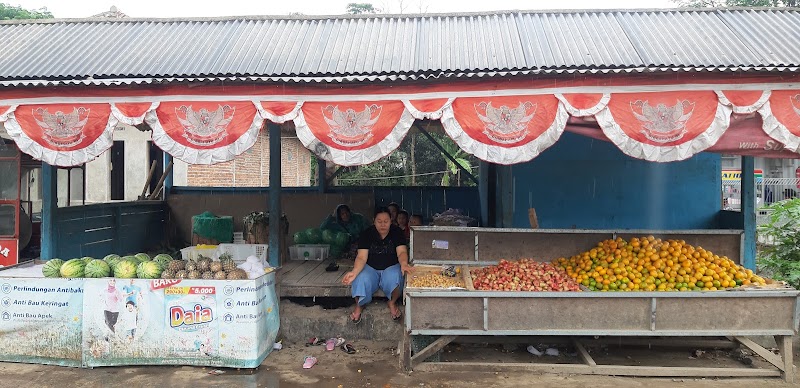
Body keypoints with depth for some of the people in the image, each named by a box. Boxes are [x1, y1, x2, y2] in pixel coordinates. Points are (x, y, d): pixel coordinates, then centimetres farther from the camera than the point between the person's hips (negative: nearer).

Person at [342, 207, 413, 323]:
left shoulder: (396, 232, -6)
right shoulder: (367, 234, -7)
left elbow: (401, 252, -18)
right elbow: (361, 257, -16)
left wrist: (403, 264, -43)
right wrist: (354, 272, -38)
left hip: (391, 267, 0)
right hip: (370, 268, 0)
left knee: (394, 278, -34)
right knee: (361, 280, -31)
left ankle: (392, 303, -5)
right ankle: (359, 306, -2)